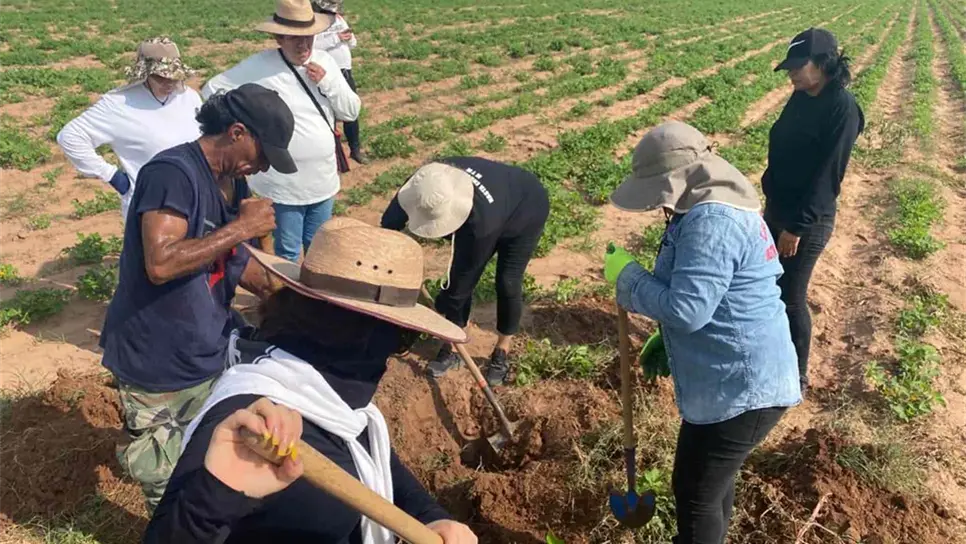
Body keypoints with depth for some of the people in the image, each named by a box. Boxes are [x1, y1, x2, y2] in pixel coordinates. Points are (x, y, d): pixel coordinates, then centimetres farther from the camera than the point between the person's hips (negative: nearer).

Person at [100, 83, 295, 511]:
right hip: (156, 366, -7)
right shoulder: (172, 172, -22)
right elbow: (160, 263, -33)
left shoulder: (232, 182, 5)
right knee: (170, 483, 9)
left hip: (215, 351, 8)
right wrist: (241, 227, -27)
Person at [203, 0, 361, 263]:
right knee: (287, 254, 11)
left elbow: (351, 112, 2)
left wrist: (327, 83, -13)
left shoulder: (325, 61, 2)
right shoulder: (258, 66, -13)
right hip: (283, 187, -4)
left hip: (323, 182, 4)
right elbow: (211, 91, -7)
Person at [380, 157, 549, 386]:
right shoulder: (433, 179, -33)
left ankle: (502, 352, 14)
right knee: (461, 275, 0)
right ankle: (451, 349, 12)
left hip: (526, 214, -6)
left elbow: (467, 269, -31)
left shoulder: (481, 221, -47)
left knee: (507, 283, -8)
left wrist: (442, 306, -19)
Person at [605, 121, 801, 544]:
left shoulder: (711, 222, -25)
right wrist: (666, 341, 17)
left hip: (742, 387, -11)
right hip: (738, 379, 11)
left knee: (694, 490, 5)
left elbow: (686, 308, -28)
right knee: (713, 478, 28)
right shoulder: (714, 210, 9)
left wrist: (627, 276, -15)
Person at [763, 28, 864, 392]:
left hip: (808, 220, -8)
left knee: (791, 298, 2)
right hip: (777, 208, 8)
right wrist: (772, 204, 15)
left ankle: (797, 378, 20)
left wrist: (797, 226, -19)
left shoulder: (843, 108, -18)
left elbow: (827, 174, -20)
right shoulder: (801, 98, 5)